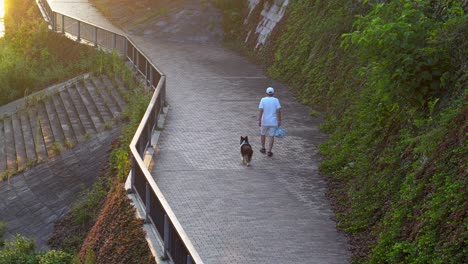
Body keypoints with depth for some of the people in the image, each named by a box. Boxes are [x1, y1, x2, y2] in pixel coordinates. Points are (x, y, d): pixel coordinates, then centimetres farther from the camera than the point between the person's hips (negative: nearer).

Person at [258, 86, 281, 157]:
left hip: (264, 121, 0)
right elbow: (278, 111, -9)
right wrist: (279, 121, -3)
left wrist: (259, 120, -10)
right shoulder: (276, 100, -3)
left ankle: (263, 148, 29)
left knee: (263, 134, 21)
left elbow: (261, 110, -13)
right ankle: (269, 151, -2)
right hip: (273, 122, 0)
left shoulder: (263, 100, -5)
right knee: (271, 136, 5)